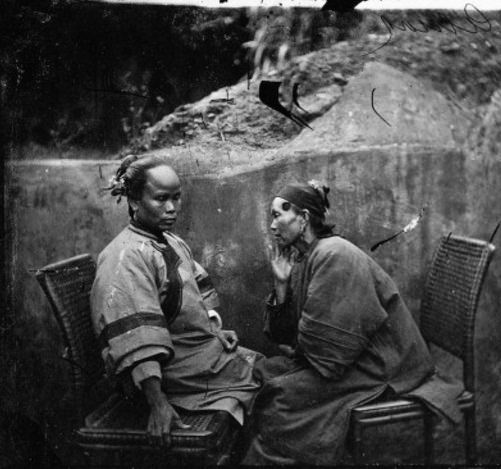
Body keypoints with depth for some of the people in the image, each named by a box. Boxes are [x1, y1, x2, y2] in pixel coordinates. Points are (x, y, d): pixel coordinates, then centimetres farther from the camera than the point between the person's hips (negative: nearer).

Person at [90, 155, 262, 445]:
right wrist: (158, 405, -35)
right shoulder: (126, 257, -23)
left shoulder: (173, 243, 10)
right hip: (181, 372, -9)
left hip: (208, 350, 9)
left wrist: (214, 330, 9)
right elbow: (136, 342, -31)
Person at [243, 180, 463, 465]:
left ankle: (270, 457, 4)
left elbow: (323, 342, -22)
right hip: (340, 358, 9)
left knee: (281, 394, -18)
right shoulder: (301, 259, 7)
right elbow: (282, 335, 5)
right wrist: (281, 283, -6)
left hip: (378, 365, -9)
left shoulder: (333, 255, -20)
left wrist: (296, 352, -4)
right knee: (264, 372, 1)